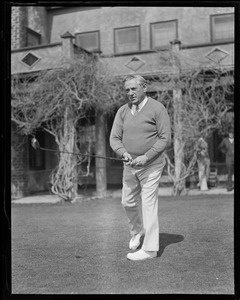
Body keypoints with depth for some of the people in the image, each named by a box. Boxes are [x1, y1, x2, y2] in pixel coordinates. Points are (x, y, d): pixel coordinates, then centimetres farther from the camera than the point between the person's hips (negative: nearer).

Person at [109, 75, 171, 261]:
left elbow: (165, 139, -13)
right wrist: (124, 153, -18)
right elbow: (114, 138, 2)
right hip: (130, 165, 6)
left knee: (148, 205, -4)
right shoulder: (123, 111, 4)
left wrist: (146, 157, -21)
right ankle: (137, 231, 41)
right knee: (128, 202, 14)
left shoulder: (157, 109, -10)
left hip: (151, 165, -5)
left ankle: (150, 248, 5)